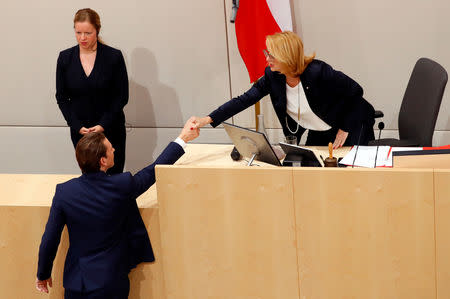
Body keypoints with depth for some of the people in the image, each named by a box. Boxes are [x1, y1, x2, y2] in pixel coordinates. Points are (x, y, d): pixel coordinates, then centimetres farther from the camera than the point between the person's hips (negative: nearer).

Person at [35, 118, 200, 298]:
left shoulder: (64, 191, -10)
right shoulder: (122, 186, -16)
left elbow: (49, 241, -4)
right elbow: (155, 170, 1)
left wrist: (43, 275, 12)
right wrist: (183, 138, 13)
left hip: (76, 283, 2)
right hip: (111, 284, -2)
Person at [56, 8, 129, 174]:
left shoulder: (114, 56, -6)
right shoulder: (65, 58, 1)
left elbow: (122, 96, -4)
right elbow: (61, 97, 4)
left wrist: (103, 125, -13)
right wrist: (78, 126, -8)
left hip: (110, 130, -2)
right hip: (80, 131, 2)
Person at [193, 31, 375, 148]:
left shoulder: (317, 72, -30)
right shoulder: (272, 77, -13)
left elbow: (355, 91, -21)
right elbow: (245, 100, -13)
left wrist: (345, 129, -17)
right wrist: (208, 120, -23)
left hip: (351, 131, -6)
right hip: (317, 135, 6)